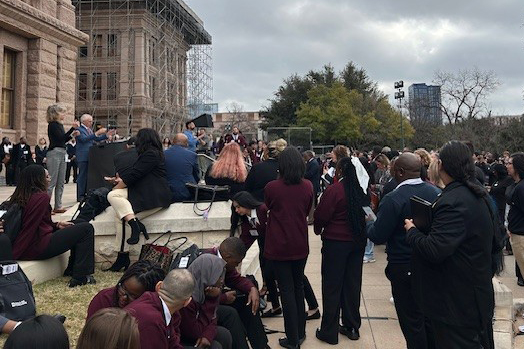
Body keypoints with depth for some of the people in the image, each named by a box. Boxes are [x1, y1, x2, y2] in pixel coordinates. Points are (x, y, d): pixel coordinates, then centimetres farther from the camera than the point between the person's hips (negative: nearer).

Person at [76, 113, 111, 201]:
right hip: (83, 157, -8)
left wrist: (106, 135, 9)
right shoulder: (79, 130, -9)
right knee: (82, 176, -5)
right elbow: (84, 139, -24)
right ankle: (80, 196, 0)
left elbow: (96, 139, 22)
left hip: (90, 156, 8)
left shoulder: (90, 130, 17)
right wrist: (97, 133, -31)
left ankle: (86, 194, 18)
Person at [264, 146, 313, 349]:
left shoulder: (272, 187, -16)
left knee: (287, 290, 4)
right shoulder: (308, 187, -6)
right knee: (298, 286, 18)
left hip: (279, 246, -4)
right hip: (300, 246, 4)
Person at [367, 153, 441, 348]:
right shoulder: (436, 193, -4)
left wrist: (368, 224, 2)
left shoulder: (393, 199, -21)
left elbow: (377, 236, -17)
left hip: (404, 268, -6)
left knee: (412, 322, 9)